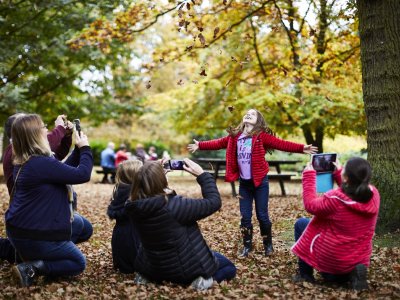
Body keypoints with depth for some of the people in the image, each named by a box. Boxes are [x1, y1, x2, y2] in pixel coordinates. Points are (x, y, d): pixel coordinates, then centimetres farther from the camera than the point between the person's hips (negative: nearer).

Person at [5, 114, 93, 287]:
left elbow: (63, 170, 16)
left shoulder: (24, 162, 6)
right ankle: (33, 268, -8)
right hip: (34, 236, -9)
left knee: (79, 225, 28)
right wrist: (85, 148, -6)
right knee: (78, 263, 9)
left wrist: (78, 149, 8)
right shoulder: (42, 163, -24)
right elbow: (83, 174, -20)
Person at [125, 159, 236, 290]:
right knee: (229, 268, 19)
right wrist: (201, 174, -12)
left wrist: (157, 172, 3)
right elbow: (213, 202, -20)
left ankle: (150, 276, 13)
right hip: (186, 268, -5)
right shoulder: (174, 205, -32)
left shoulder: (134, 207, -15)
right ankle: (204, 278, -9)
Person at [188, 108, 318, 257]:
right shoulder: (234, 136, 6)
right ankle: (247, 245, 21)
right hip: (244, 182, 4)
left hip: (260, 182, -4)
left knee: (262, 215, 1)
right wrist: (200, 145, 16)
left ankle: (268, 244, 20)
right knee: (245, 216, 7)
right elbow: (219, 143, 15)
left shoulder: (262, 136, -8)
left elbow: (281, 144, -15)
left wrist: (301, 148, -25)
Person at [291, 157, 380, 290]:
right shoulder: (373, 194, -10)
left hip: (332, 257, -6)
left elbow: (310, 204, -10)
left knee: (300, 224, 16)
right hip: (360, 258, 6)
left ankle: (305, 274, 17)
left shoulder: (335, 198, -27)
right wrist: (337, 174, 14)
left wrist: (309, 175, -1)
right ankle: (351, 272, 4)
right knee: (332, 277, 37)